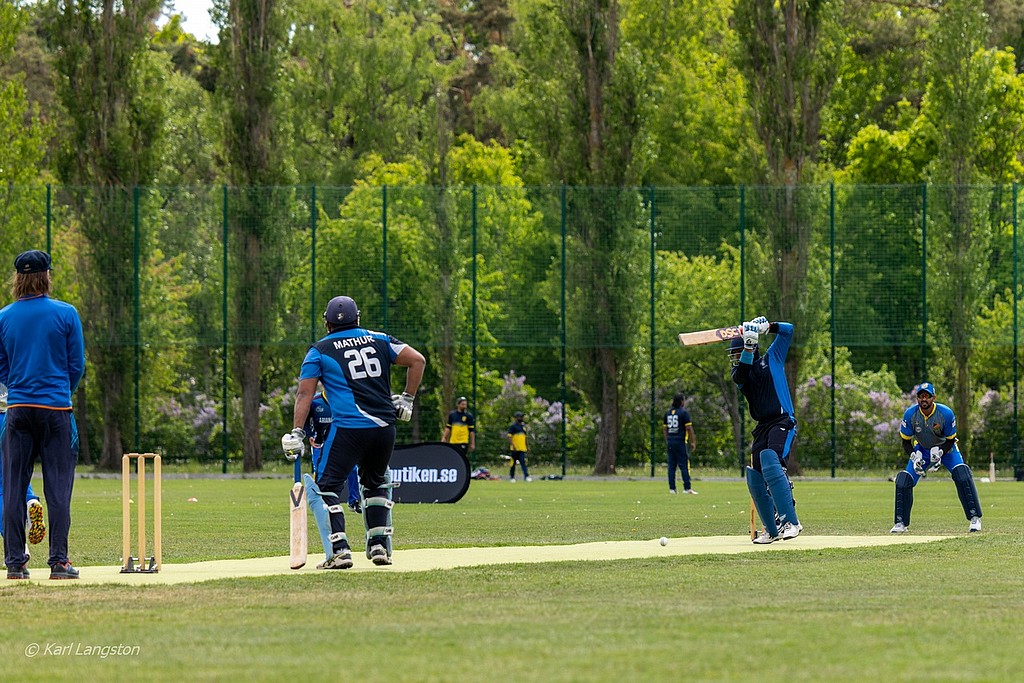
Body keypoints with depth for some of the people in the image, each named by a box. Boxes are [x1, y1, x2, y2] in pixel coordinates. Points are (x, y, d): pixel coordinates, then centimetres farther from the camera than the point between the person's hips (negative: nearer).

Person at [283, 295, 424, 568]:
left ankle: (339, 550, -13)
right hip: (385, 428, 4)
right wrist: (406, 400, 16)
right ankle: (379, 545, 18)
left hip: (348, 429, -4)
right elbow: (417, 360, 9)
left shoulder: (319, 351, 8)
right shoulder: (379, 340, 15)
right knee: (376, 483, 25)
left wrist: (296, 433, 0)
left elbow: (304, 394, 1)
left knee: (327, 487, 1)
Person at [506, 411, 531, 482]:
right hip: (514, 449, -5)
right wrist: (513, 445, -20)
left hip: (522, 449, 5)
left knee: (523, 462, -8)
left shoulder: (523, 426, 17)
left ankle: (526, 476, -19)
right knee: (513, 463, 2)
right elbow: (508, 436, -11)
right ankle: (512, 477, 11)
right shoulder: (512, 426, -3)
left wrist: (526, 447, 21)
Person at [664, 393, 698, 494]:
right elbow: (689, 428, -11)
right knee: (684, 466, -4)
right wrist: (693, 442, -5)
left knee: (671, 466, 7)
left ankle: (672, 488, 5)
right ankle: (687, 488, -7)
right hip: (681, 442, -5)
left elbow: (665, 428, 15)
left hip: (670, 442, 5)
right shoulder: (684, 412, -7)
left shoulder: (668, 413, 11)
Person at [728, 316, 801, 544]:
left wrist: (767, 326, -12)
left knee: (770, 462, -28)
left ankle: (790, 522, -32)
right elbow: (740, 376, -11)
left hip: (782, 422, -6)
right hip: (762, 428, 6)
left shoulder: (772, 358, 7)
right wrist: (748, 345, -22)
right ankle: (772, 530, 12)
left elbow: (788, 330, 5)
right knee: (755, 480, -1)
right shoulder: (740, 373, 14)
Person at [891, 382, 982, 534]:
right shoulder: (910, 414, -22)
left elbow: (950, 440, -13)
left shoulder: (946, 413, -26)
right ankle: (901, 523, 4)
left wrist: (939, 453, -30)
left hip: (946, 448, -2)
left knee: (962, 475, -24)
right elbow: (906, 441, -10)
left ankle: (975, 518, -16)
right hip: (922, 450, 2)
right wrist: (914, 457, -27)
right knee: (903, 480, -11)